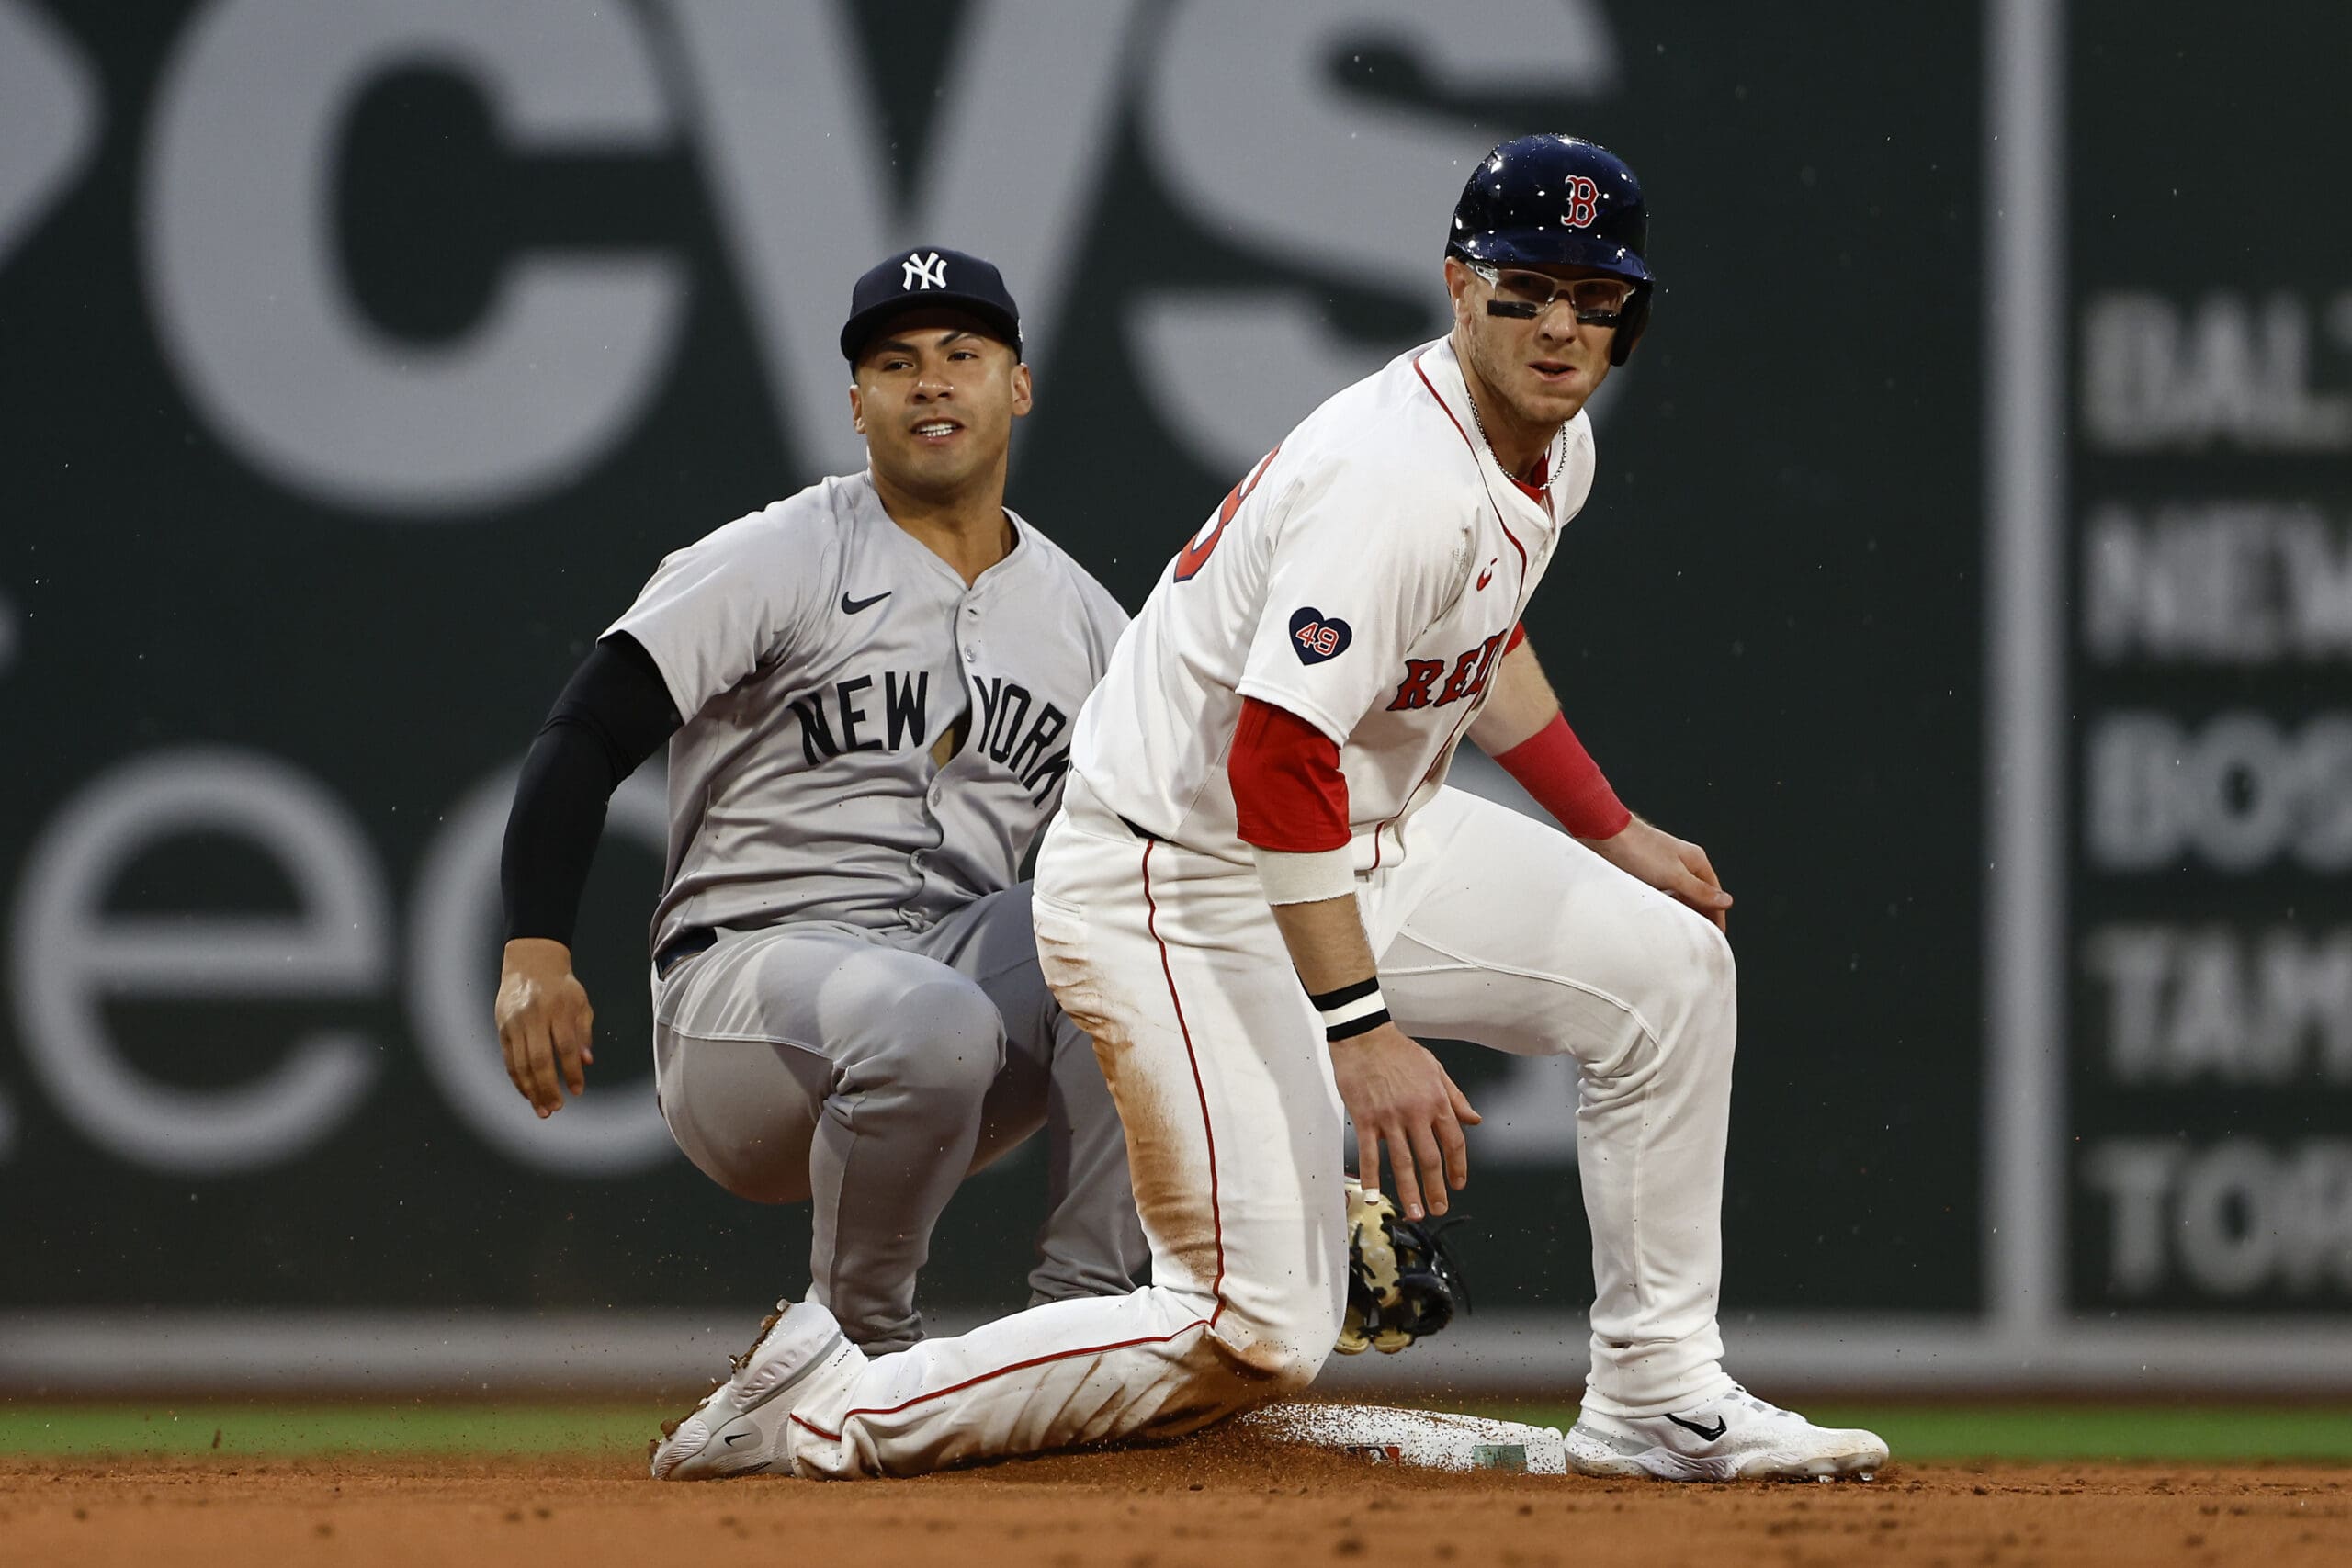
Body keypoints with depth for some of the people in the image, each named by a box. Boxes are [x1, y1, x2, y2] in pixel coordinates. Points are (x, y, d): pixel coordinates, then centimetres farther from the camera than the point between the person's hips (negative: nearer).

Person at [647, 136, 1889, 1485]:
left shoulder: (1556, 449, 4)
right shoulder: (1402, 479, -27)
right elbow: (1278, 759, -33)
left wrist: (1614, 834, 23)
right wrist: (1360, 1029, -35)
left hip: (1372, 838, 10)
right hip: (1184, 890, -10)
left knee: (1667, 963, 1)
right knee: (1261, 1334, -14)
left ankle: (1662, 1398, 9)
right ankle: (837, 1404, -3)